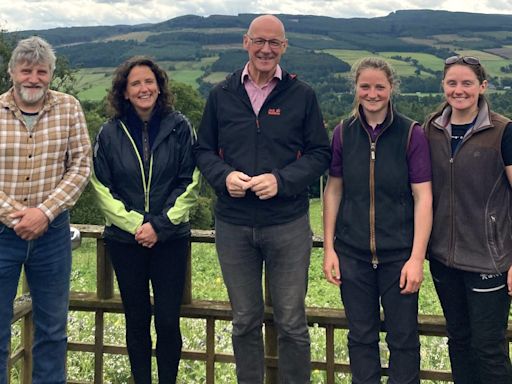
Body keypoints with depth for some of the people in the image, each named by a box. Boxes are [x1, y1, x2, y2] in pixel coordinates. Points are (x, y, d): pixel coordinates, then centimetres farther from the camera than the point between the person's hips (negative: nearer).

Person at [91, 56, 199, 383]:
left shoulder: (179, 127, -2)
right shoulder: (110, 133, 2)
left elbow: (189, 184, -3)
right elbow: (101, 188, 1)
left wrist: (160, 225, -12)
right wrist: (134, 224, -10)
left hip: (172, 239, -1)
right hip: (125, 240, 2)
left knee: (168, 320, 0)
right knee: (136, 320, 10)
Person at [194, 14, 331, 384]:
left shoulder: (302, 95, 0)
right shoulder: (221, 95, 6)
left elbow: (320, 153, 0)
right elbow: (204, 150, 10)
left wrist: (281, 180, -16)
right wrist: (224, 175, -11)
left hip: (288, 224, -2)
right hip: (233, 225, 2)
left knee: (292, 323, 7)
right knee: (245, 322, 15)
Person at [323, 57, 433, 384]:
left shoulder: (411, 133, -6)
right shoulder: (343, 133, 2)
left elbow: (423, 198, -7)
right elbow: (333, 190, 7)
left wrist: (417, 257, -12)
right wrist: (329, 248, 3)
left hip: (399, 255, -2)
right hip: (353, 254, 2)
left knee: (403, 337, 7)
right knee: (361, 336, 13)